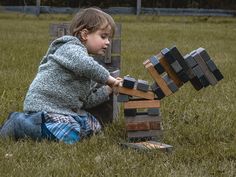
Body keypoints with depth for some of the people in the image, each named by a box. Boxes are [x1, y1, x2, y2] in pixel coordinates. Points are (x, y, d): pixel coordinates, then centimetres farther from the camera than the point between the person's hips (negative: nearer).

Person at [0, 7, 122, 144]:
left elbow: (87, 100, 17)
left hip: (65, 108, 11)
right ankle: (19, 124, -14)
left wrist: (106, 91, 5)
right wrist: (107, 78, -20)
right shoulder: (71, 48, -9)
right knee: (71, 136, -27)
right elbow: (86, 66, -34)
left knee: (94, 126, 13)